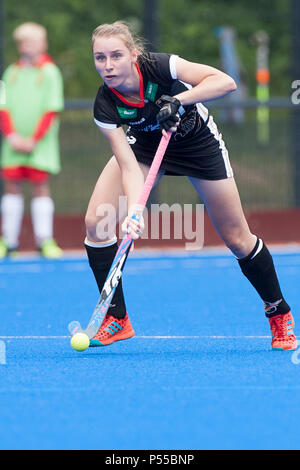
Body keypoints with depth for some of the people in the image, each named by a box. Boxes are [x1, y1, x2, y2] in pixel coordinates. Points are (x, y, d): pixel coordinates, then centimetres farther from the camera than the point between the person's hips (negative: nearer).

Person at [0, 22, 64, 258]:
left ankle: (45, 240, -4)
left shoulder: (50, 72, 0)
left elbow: (51, 110, -5)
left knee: (40, 185, -5)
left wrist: (34, 139, -11)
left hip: (40, 142, -3)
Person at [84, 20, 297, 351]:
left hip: (198, 143, -2)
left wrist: (179, 100, -45)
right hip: (145, 143, 2)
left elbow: (226, 82, -34)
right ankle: (116, 319, -1)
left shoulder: (158, 67, -33)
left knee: (237, 240, 0)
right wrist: (133, 210, -44)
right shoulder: (105, 105, -26)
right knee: (96, 221, -14)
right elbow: (129, 165, -29)